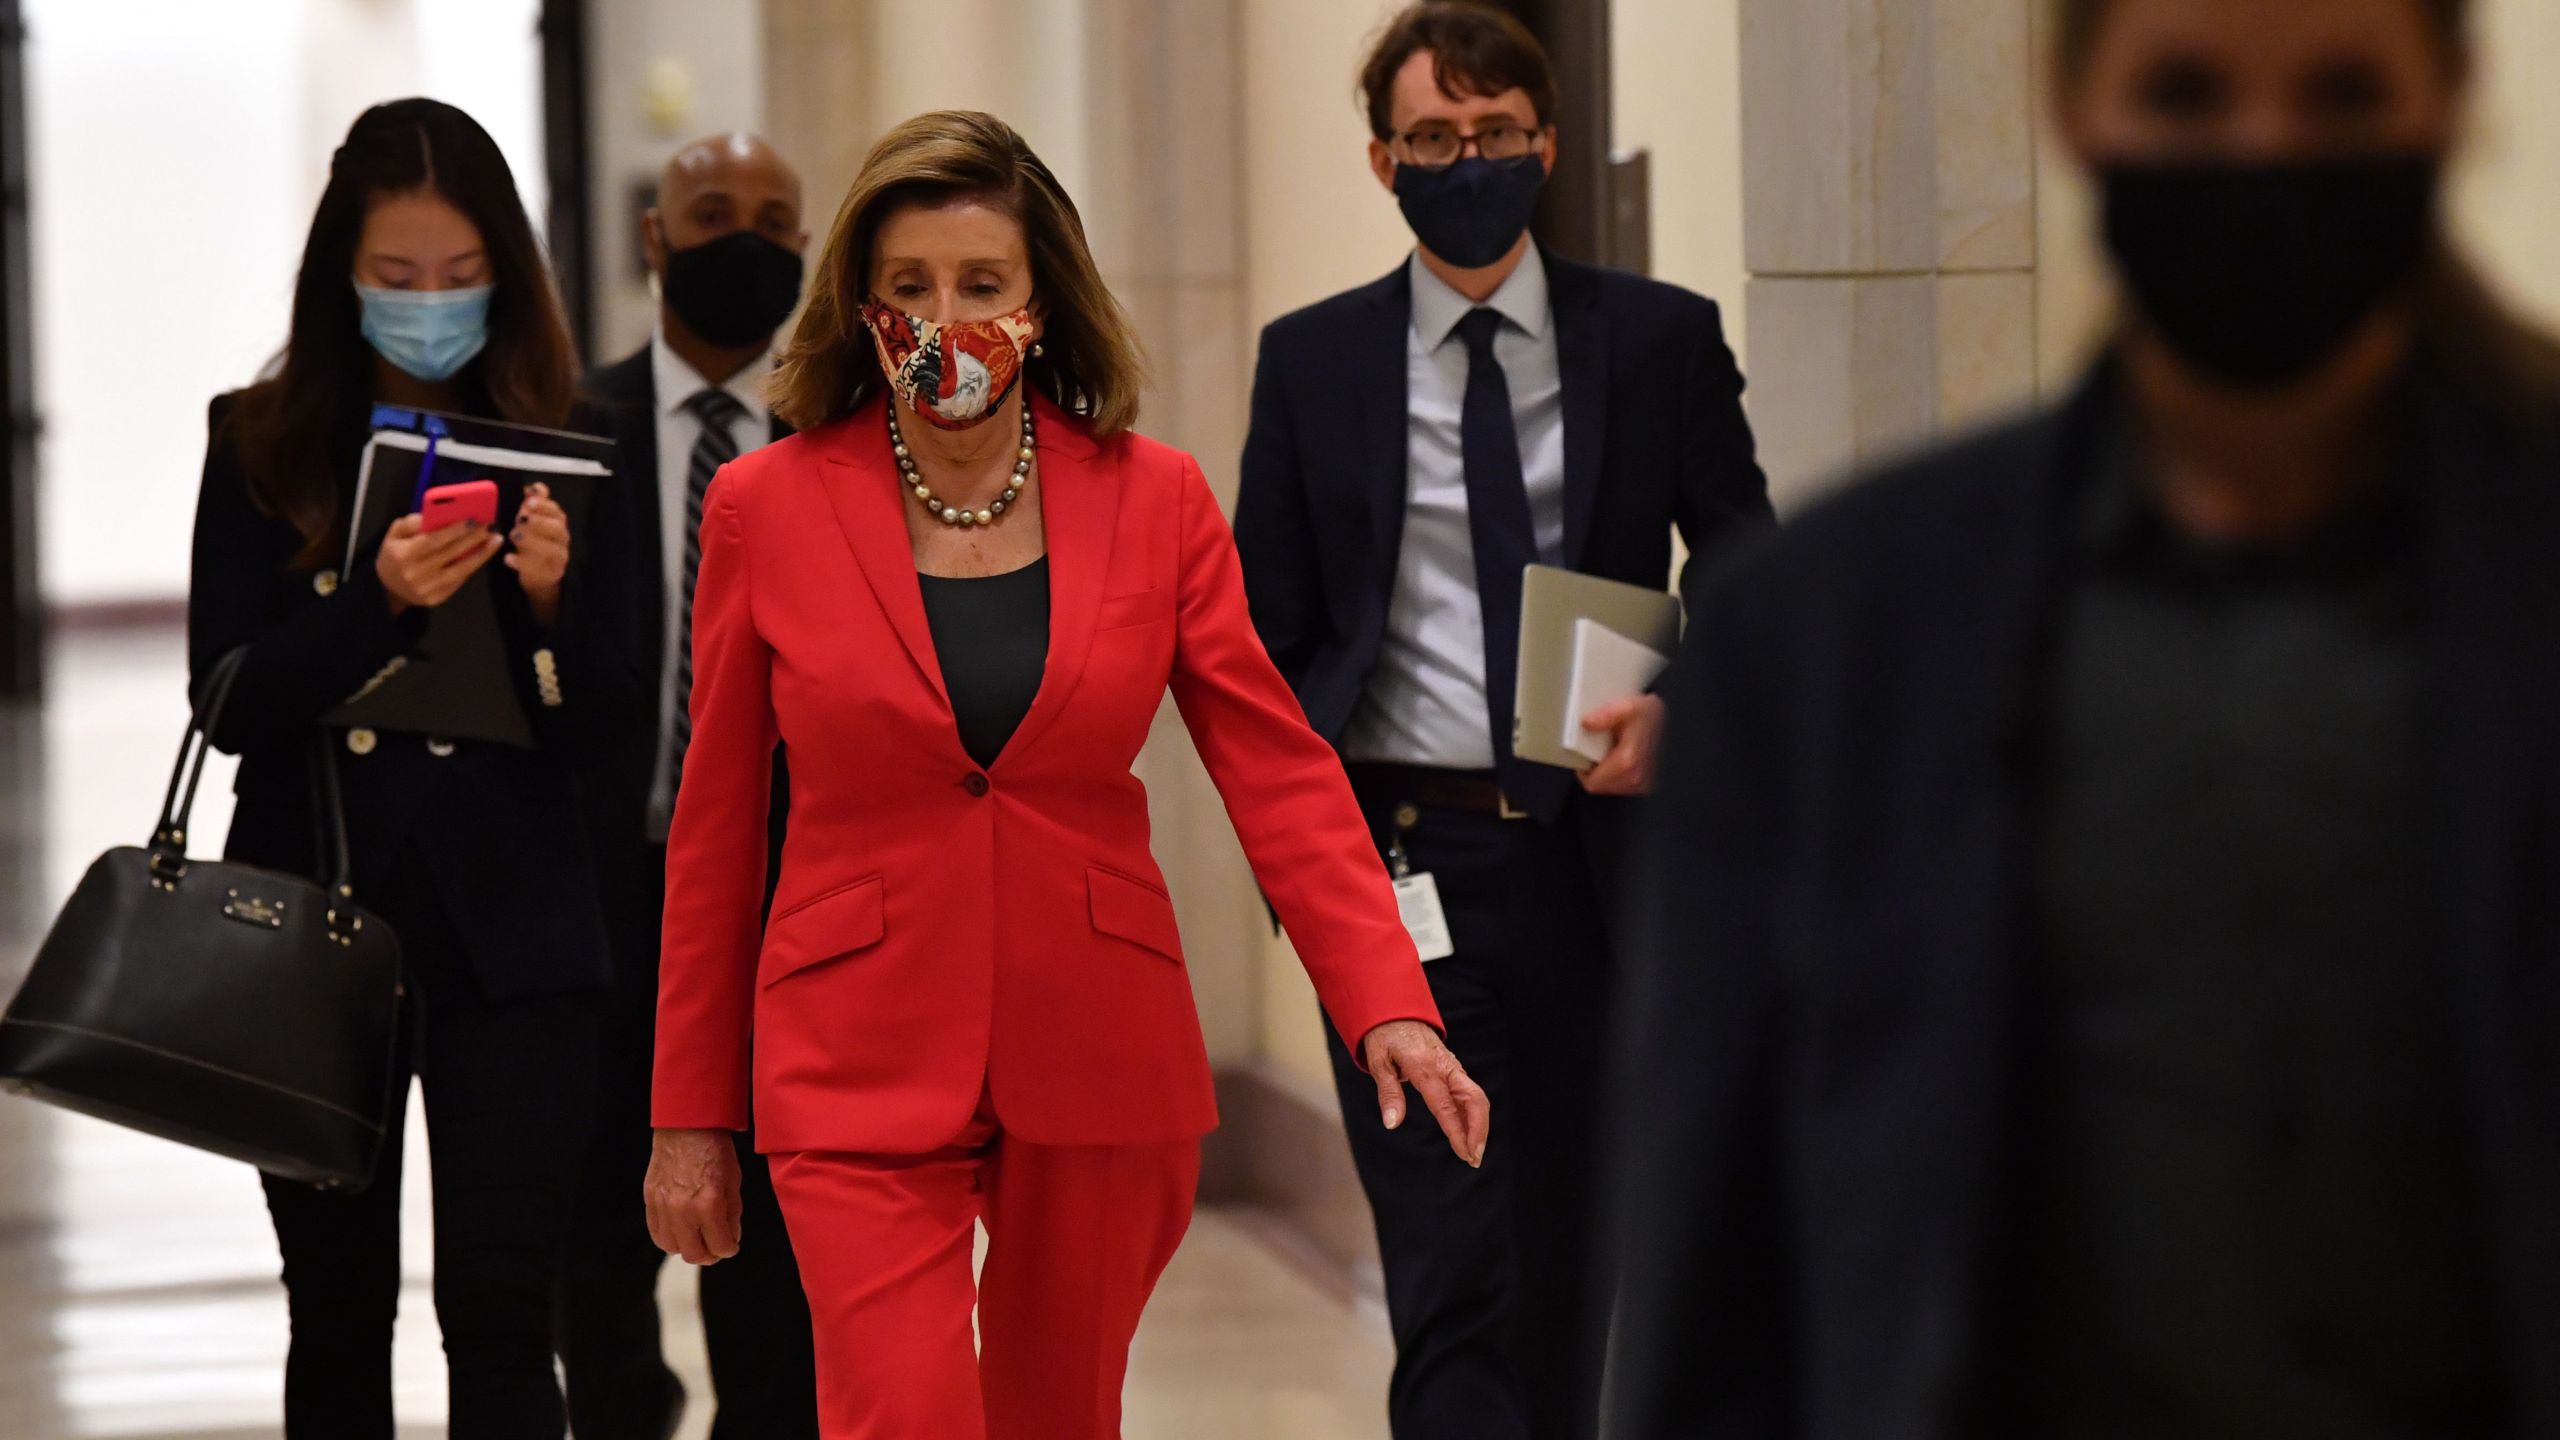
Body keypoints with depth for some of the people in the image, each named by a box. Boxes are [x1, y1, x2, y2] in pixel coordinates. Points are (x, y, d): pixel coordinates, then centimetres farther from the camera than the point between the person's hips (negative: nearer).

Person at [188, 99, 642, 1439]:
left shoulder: (556, 451, 3)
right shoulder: (264, 447, 2)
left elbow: (601, 716, 3)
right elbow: (229, 701, -5)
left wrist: (550, 596, -17)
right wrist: (378, 601, -20)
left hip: (508, 927, -1)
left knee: (498, 1308, -9)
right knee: (338, 1312, 11)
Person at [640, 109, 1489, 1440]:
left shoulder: (1155, 500, 1)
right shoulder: (768, 507, -2)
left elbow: (1279, 770, -2)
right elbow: (715, 831, 3)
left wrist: (1388, 1006, -16)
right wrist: (692, 1113, 5)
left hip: (1098, 1062, 2)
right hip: (862, 1069, -2)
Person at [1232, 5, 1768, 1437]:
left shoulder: (1662, 338, 4)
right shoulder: (1314, 361, 5)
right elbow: (1263, 630, 7)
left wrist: (1674, 713, -12)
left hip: (1597, 848, 1)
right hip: (1400, 853, -1)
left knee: (1572, 1262, 12)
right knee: (1450, 1280, -9)